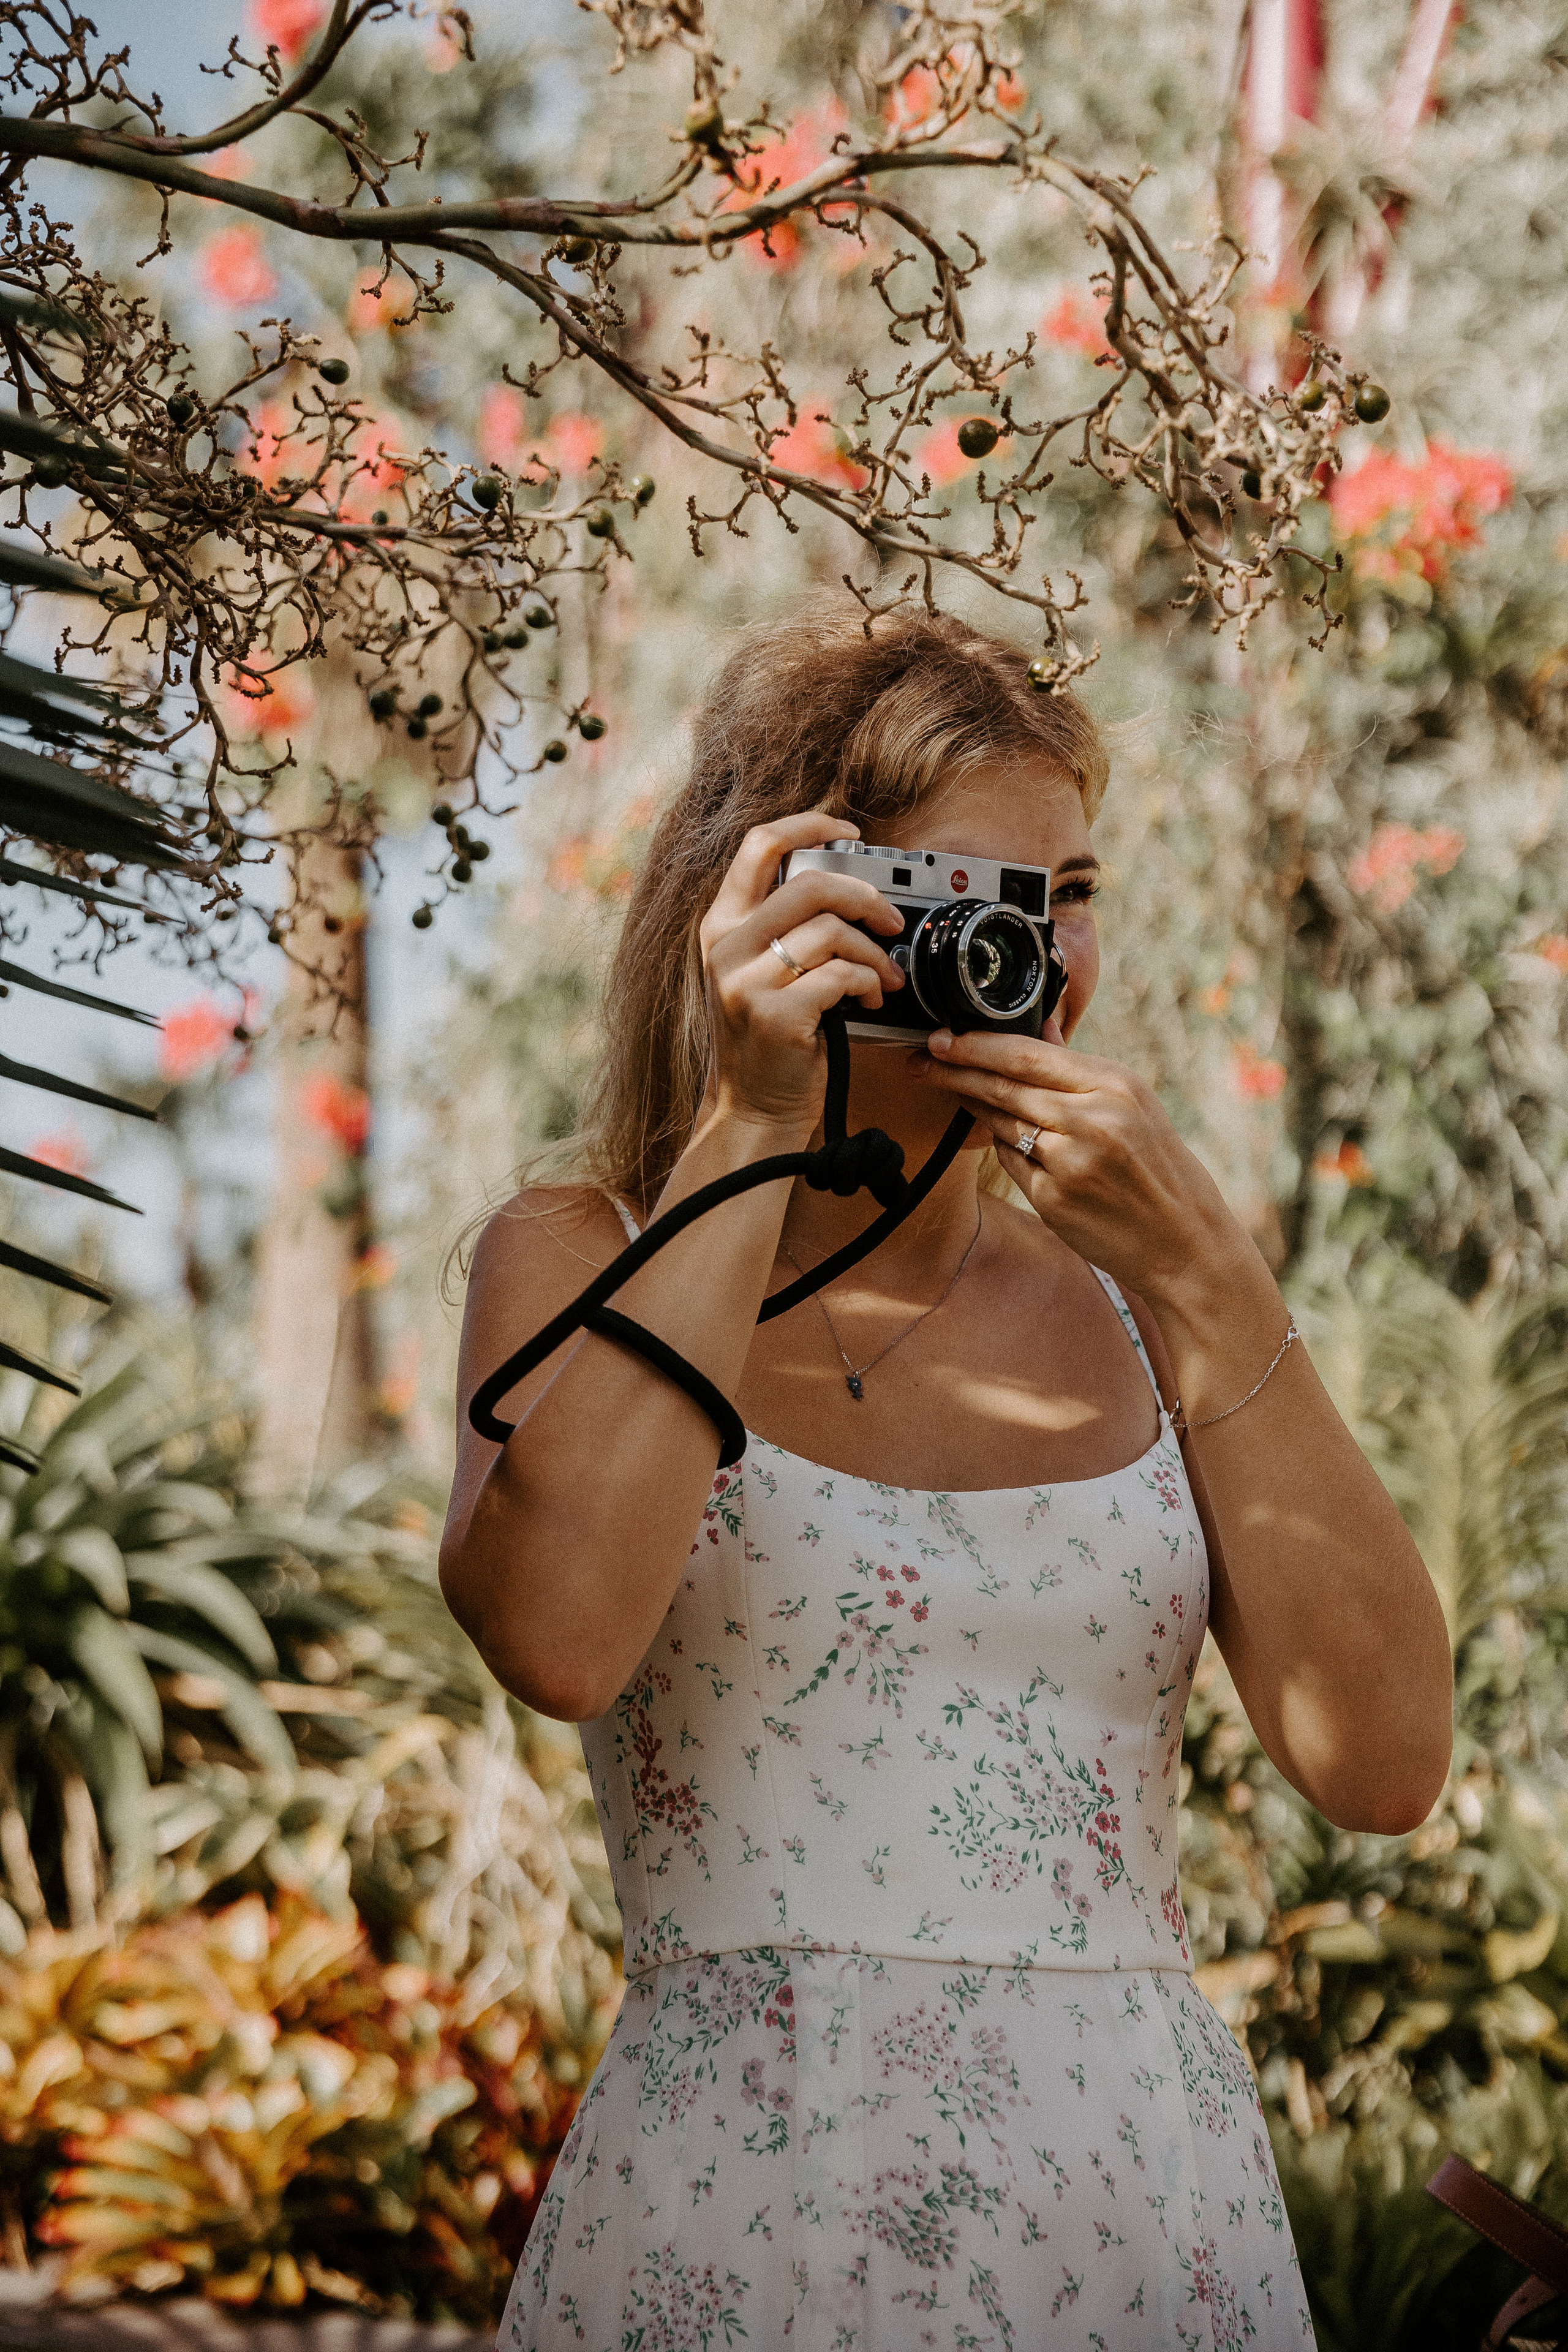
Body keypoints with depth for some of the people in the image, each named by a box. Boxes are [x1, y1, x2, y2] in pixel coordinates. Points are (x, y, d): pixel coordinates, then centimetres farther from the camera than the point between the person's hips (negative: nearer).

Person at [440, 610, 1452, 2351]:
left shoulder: (1133, 1295, 7)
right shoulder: (586, 1260, 1)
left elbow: (1381, 1767, -5)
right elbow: (558, 1635, -20)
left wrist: (1196, 1269, -10)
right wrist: (752, 1132, -15)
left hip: (1157, 2208, 3)